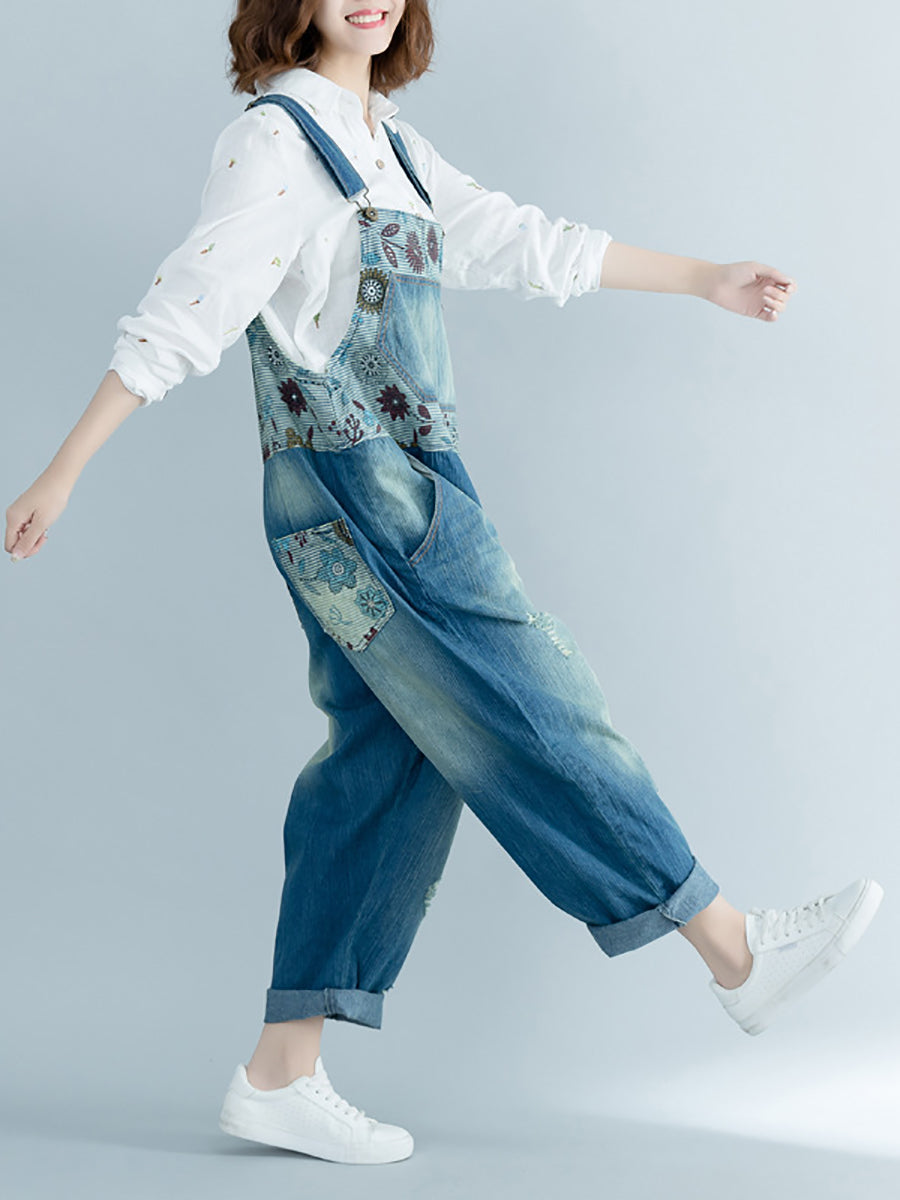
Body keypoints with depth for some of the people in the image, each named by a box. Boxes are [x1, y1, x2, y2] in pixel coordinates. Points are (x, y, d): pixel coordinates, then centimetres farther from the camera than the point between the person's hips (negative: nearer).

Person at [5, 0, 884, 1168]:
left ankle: (283, 1075, 14)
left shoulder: (389, 143, 17)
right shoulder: (275, 137, -9)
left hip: (403, 496, 9)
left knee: (385, 764, 8)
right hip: (356, 498, -9)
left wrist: (705, 279, 26)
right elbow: (181, 313, -14)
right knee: (536, 714, -1)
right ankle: (740, 953, 12)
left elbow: (519, 242, 22)